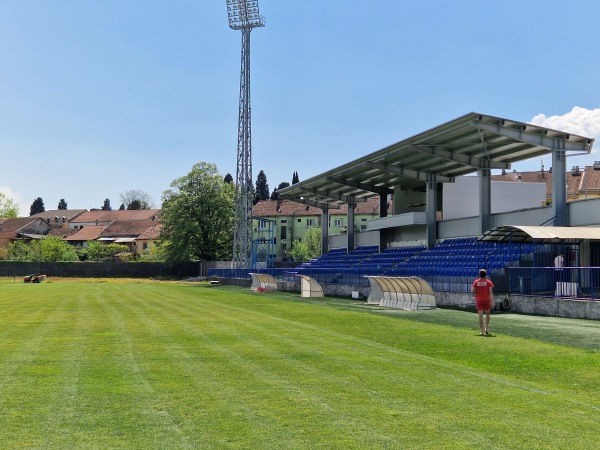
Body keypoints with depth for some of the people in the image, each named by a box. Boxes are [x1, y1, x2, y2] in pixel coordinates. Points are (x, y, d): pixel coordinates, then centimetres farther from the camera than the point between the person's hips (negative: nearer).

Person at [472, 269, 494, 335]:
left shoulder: (476, 282, 1)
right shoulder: (488, 282, -3)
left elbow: (472, 292, -2)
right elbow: (491, 292, -9)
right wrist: (492, 302, -8)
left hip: (479, 300, 1)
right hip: (486, 300, -1)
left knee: (480, 316, -1)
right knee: (487, 314, 19)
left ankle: (481, 331, -3)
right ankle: (486, 328, 13)